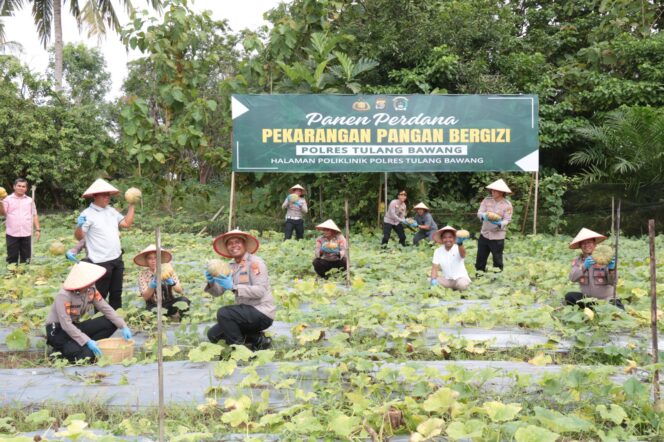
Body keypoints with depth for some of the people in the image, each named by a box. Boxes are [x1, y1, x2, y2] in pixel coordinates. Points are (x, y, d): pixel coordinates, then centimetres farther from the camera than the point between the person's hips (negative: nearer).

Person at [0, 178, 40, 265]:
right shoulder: (8, 199, 4)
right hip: (12, 234, -2)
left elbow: (34, 215, 14)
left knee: (26, 257, 6)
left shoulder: (30, 200, 13)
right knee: (12, 257, 1)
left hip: (26, 234, 2)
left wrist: (38, 229, 6)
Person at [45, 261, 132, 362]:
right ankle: (61, 350, -1)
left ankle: (83, 346, -6)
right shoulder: (64, 296, -26)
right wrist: (87, 341, -33)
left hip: (74, 327, 7)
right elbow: (66, 325, -28)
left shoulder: (91, 289, -8)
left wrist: (123, 327, -14)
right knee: (87, 355, -28)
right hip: (58, 331, -7)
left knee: (110, 323, -10)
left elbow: (106, 308, -5)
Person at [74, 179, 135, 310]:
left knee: (116, 293, 17)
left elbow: (126, 223, 10)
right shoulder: (87, 214, -13)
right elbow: (79, 237, -14)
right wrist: (79, 225, -35)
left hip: (117, 259, 7)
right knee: (101, 294, 4)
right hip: (101, 262, -7)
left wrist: (132, 205, 9)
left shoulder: (111, 210, 9)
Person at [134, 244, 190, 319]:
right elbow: (146, 297, -10)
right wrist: (152, 285, -28)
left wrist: (171, 283, -32)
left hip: (169, 303, 0)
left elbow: (180, 291, -11)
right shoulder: (143, 274, -3)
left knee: (184, 300, -30)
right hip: (153, 306, 0)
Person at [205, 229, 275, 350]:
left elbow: (260, 291, -24)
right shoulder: (231, 266, 8)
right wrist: (211, 282, -18)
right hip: (247, 312, 8)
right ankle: (257, 340, 10)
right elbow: (218, 292, 5)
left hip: (262, 313, -8)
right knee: (213, 335, 5)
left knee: (223, 313, -26)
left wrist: (234, 287, -30)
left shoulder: (255, 262, -13)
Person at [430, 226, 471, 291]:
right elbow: (434, 267, -5)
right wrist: (433, 280, -26)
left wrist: (460, 243, -62)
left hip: (460, 278, -3)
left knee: (462, 284, -37)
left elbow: (463, 255, -38)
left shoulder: (458, 248, -13)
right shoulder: (438, 251, -1)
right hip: (446, 279, 3)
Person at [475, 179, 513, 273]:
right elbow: (479, 212, -6)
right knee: (480, 259, 10)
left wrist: (499, 223, -33)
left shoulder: (507, 204, -7)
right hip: (484, 234, 3)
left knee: (497, 261, 3)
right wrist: (484, 216, -30)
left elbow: (507, 220, -11)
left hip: (498, 236, -3)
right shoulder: (487, 200, 2)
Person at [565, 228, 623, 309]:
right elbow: (572, 278, -18)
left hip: (606, 299, -3)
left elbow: (613, 282, -13)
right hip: (587, 299, 3)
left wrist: (611, 269, -34)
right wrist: (584, 267, -36)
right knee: (569, 296, -24)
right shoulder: (578, 260, 2)